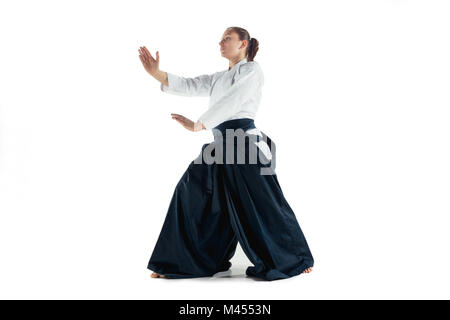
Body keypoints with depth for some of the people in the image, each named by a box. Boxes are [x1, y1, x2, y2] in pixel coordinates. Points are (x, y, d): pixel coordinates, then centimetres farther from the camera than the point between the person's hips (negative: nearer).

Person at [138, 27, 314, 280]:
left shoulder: (252, 69, -1)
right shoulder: (218, 78, 22)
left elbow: (231, 102, -14)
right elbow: (188, 86, 10)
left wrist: (198, 125, -19)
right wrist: (156, 73, -2)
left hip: (245, 143, -8)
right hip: (222, 145, 8)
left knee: (264, 206, -3)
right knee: (192, 193, 2)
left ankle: (297, 259, 16)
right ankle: (183, 263, 13)